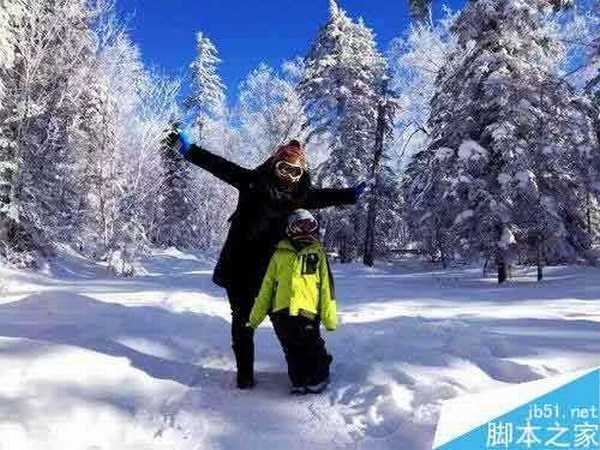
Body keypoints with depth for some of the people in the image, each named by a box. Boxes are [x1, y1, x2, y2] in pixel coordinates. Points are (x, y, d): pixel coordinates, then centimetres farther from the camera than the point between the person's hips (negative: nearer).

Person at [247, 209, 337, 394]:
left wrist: (330, 318, 0)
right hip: (281, 312, 2)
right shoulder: (280, 254, 10)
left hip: (307, 312, -1)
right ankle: (299, 381, 24)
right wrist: (255, 317, 12)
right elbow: (266, 288, 13)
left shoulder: (318, 254, 8)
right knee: (293, 352, 8)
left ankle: (318, 377, 21)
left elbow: (326, 288, 6)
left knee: (312, 349, -1)